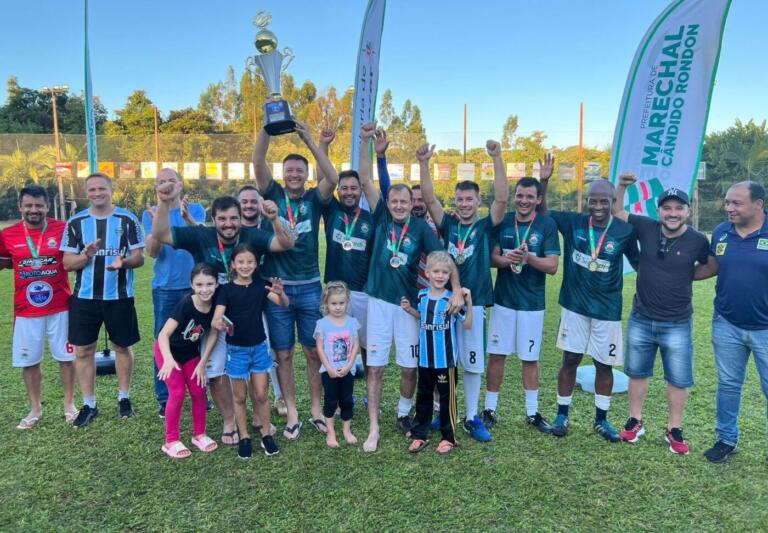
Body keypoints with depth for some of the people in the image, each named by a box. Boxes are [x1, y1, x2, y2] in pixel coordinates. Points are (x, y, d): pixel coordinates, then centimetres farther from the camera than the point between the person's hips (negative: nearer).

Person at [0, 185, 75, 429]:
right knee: (28, 361, 11)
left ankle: (69, 404, 26)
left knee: (66, 356, 9)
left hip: (60, 306, -1)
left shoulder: (62, 229, -7)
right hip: (25, 309, 2)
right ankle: (35, 408, 28)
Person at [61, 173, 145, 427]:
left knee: (122, 347, 10)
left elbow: (139, 257, -3)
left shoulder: (127, 219, -2)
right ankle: (89, 405, 20)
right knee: (83, 350, 6)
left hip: (119, 296, -1)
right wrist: (86, 255, -20)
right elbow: (67, 263, 1)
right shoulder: (75, 222, 2)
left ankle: (124, 398, 27)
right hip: (84, 297, 2)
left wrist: (124, 262, -25)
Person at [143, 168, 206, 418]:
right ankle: (164, 398, 14)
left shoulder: (195, 209, 2)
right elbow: (152, 252, -8)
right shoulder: (151, 214, 3)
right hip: (165, 288, 0)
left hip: (194, 285, 0)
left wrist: (188, 218, -38)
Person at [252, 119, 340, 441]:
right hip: (276, 287, 0)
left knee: (314, 351, 8)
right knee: (283, 353, 7)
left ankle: (316, 409, 23)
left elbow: (333, 178, -15)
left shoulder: (314, 199, 3)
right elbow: (258, 163, -9)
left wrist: (309, 140, -17)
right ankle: (292, 413, 19)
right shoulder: (273, 195, 3)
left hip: (309, 287, 0)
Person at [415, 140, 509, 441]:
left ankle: (471, 418, 20)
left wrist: (497, 159, -21)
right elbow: (429, 198, -8)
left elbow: (502, 199, -13)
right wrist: (423, 164, -19)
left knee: (472, 363, 7)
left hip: (474, 302, -1)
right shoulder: (447, 224, 4)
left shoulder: (485, 227, 0)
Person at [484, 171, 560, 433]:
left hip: (532, 303, -1)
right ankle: (490, 409, 18)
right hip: (503, 300, 2)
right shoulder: (503, 221, 2)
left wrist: (528, 257, -27)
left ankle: (532, 412, 25)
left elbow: (552, 266, -10)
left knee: (530, 358, 10)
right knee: (496, 355, 6)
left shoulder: (547, 225, -5)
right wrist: (507, 259, -22)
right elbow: (492, 258, 0)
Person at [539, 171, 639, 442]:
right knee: (570, 360, 8)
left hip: (607, 309, 0)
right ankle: (562, 415, 24)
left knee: (604, 365, 11)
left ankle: (601, 420, 29)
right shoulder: (573, 223, -5)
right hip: (575, 305, 1)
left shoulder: (625, 231, -8)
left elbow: (640, 264, 4)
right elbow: (542, 213, 4)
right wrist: (543, 182, -10)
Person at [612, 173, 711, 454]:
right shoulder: (646, 228, -7)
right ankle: (635, 422, 32)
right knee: (637, 373, 15)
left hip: (677, 325, -1)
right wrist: (622, 185, -10)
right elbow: (617, 212, 2)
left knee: (679, 380, 9)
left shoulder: (698, 241, -9)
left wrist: (685, 276, -5)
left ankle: (674, 430, 26)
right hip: (641, 320, 2)